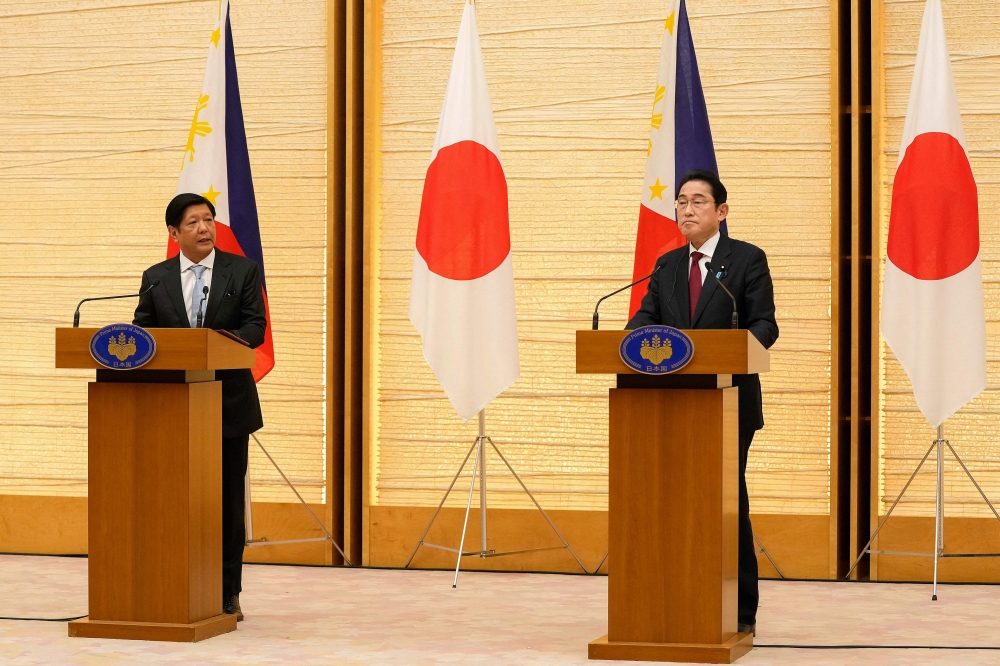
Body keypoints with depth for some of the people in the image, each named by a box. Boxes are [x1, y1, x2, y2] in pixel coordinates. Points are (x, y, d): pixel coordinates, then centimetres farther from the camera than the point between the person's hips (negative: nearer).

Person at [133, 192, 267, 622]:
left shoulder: (243, 271, 3)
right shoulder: (156, 278, 8)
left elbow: (256, 327, -5)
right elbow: (142, 331, 6)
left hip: (228, 404, -1)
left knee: (228, 499, 3)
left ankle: (227, 594, 10)